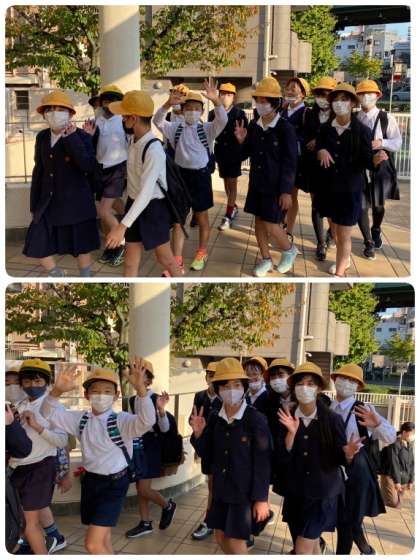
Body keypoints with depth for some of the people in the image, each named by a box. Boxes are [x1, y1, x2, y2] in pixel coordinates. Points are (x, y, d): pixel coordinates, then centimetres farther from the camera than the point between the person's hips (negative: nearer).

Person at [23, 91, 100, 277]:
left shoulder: (81, 137, -10)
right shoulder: (42, 137, 5)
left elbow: (90, 167, -26)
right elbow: (39, 171, 12)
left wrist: (71, 139, -26)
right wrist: (34, 205, 13)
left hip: (76, 204, -5)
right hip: (48, 204, 5)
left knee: (82, 249, 8)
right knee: (37, 248, 5)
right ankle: (57, 276, 30)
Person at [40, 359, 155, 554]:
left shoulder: (122, 420, -15)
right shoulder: (81, 419, 1)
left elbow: (146, 421, -33)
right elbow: (50, 413, 0)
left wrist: (140, 388, -51)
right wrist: (57, 391, -24)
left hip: (114, 483, -6)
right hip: (90, 480, 6)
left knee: (93, 544, -13)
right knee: (103, 539, 20)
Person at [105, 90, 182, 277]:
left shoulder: (154, 149, -27)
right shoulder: (134, 139, -1)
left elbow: (146, 192, -32)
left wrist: (122, 225, -36)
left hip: (153, 207, -7)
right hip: (134, 204, 7)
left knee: (165, 257, 12)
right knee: (130, 262, 12)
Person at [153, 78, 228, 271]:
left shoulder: (207, 129, -3)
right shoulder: (176, 129, 3)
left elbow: (222, 120, -20)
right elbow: (158, 121, -10)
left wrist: (216, 100, -38)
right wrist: (168, 104, -27)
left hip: (201, 176, -2)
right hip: (181, 175, 2)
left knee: (202, 217, 12)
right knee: (178, 219, 7)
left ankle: (201, 254, 30)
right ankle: (176, 261, 17)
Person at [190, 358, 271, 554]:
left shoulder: (256, 419, -15)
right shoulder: (215, 419, 0)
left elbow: (263, 463, -13)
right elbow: (209, 457, 6)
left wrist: (261, 499, -14)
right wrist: (198, 434, -10)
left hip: (245, 491, -5)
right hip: (221, 490, 6)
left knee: (236, 542, 0)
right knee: (221, 538, 16)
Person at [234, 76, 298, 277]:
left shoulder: (285, 128, -15)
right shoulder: (253, 125, 1)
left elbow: (290, 163, -14)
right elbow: (244, 155, 9)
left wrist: (286, 191, -16)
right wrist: (241, 141, -12)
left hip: (276, 186, -6)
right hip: (257, 183, 6)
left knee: (271, 224, -5)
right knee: (259, 221, 11)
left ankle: (289, 250, 23)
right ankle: (266, 260, 26)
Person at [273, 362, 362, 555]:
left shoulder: (332, 419, -9)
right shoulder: (287, 418, -3)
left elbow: (340, 458, -6)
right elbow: (282, 458, -9)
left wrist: (348, 454, -28)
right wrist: (291, 433, -24)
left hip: (323, 493, -3)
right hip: (295, 493, 3)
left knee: (303, 548, -10)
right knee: (312, 546, 16)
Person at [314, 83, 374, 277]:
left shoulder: (362, 131, -11)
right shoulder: (325, 128, 0)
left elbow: (366, 161, -12)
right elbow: (316, 152, 6)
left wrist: (376, 159, -34)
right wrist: (321, 152, -16)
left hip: (350, 189, -5)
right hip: (328, 187, 5)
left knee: (344, 235, -1)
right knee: (334, 229, 21)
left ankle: (339, 272, 10)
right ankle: (345, 259, 46)